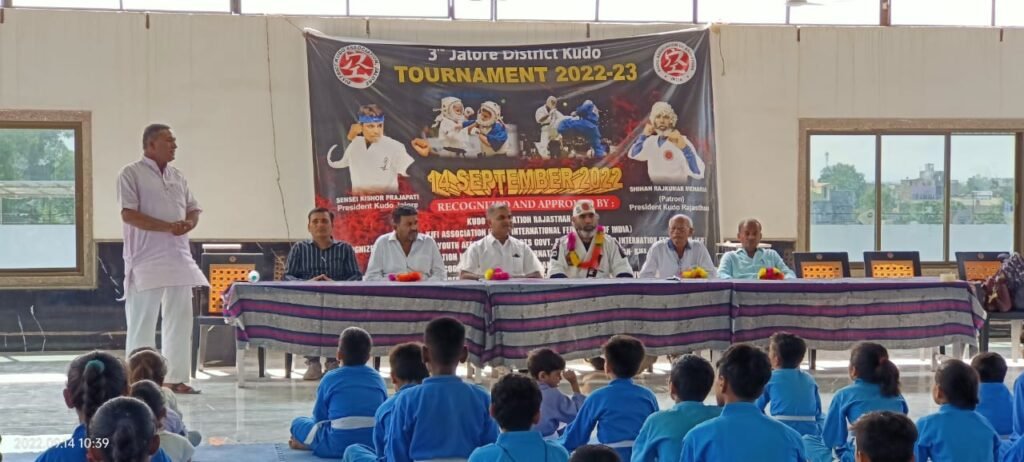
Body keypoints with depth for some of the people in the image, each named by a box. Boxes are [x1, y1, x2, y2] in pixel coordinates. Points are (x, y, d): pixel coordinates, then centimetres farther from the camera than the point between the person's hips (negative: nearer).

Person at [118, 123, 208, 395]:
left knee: (180, 320, 8)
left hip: (179, 258, 7)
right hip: (146, 260, -7)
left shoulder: (177, 177, 16)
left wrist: (188, 223, -7)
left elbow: (193, 208, 18)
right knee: (142, 322, -3)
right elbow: (128, 214, -14)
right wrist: (168, 226, -22)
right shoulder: (131, 174, -5)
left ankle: (176, 379, 14)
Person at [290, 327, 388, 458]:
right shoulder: (377, 378, 11)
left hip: (339, 446, -2)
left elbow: (319, 417, 10)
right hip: (375, 444, 3)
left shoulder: (330, 378, 2)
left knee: (298, 423, 17)